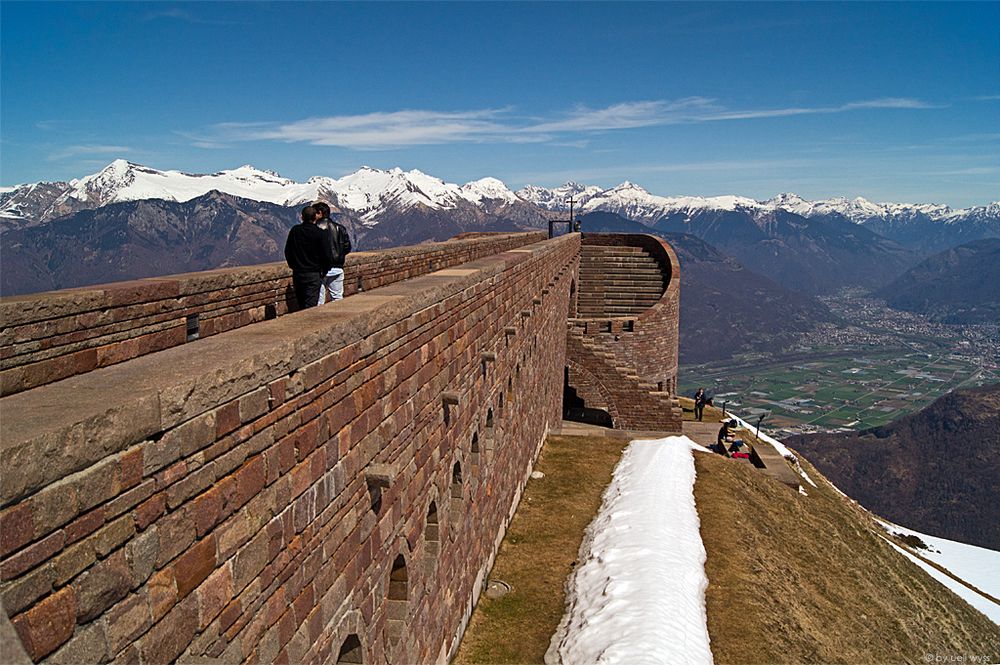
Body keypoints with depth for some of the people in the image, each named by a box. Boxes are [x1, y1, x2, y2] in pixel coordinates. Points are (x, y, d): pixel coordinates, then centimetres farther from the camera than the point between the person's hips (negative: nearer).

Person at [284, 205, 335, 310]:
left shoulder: (294, 230, 2)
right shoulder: (321, 233, -12)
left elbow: (287, 252, 11)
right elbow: (328, 255, -11)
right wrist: (324, 270, 5)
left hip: (297, 274, 4)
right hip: (314, 274, -4)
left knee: (301, 306, 15)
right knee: (310, 305, -5)